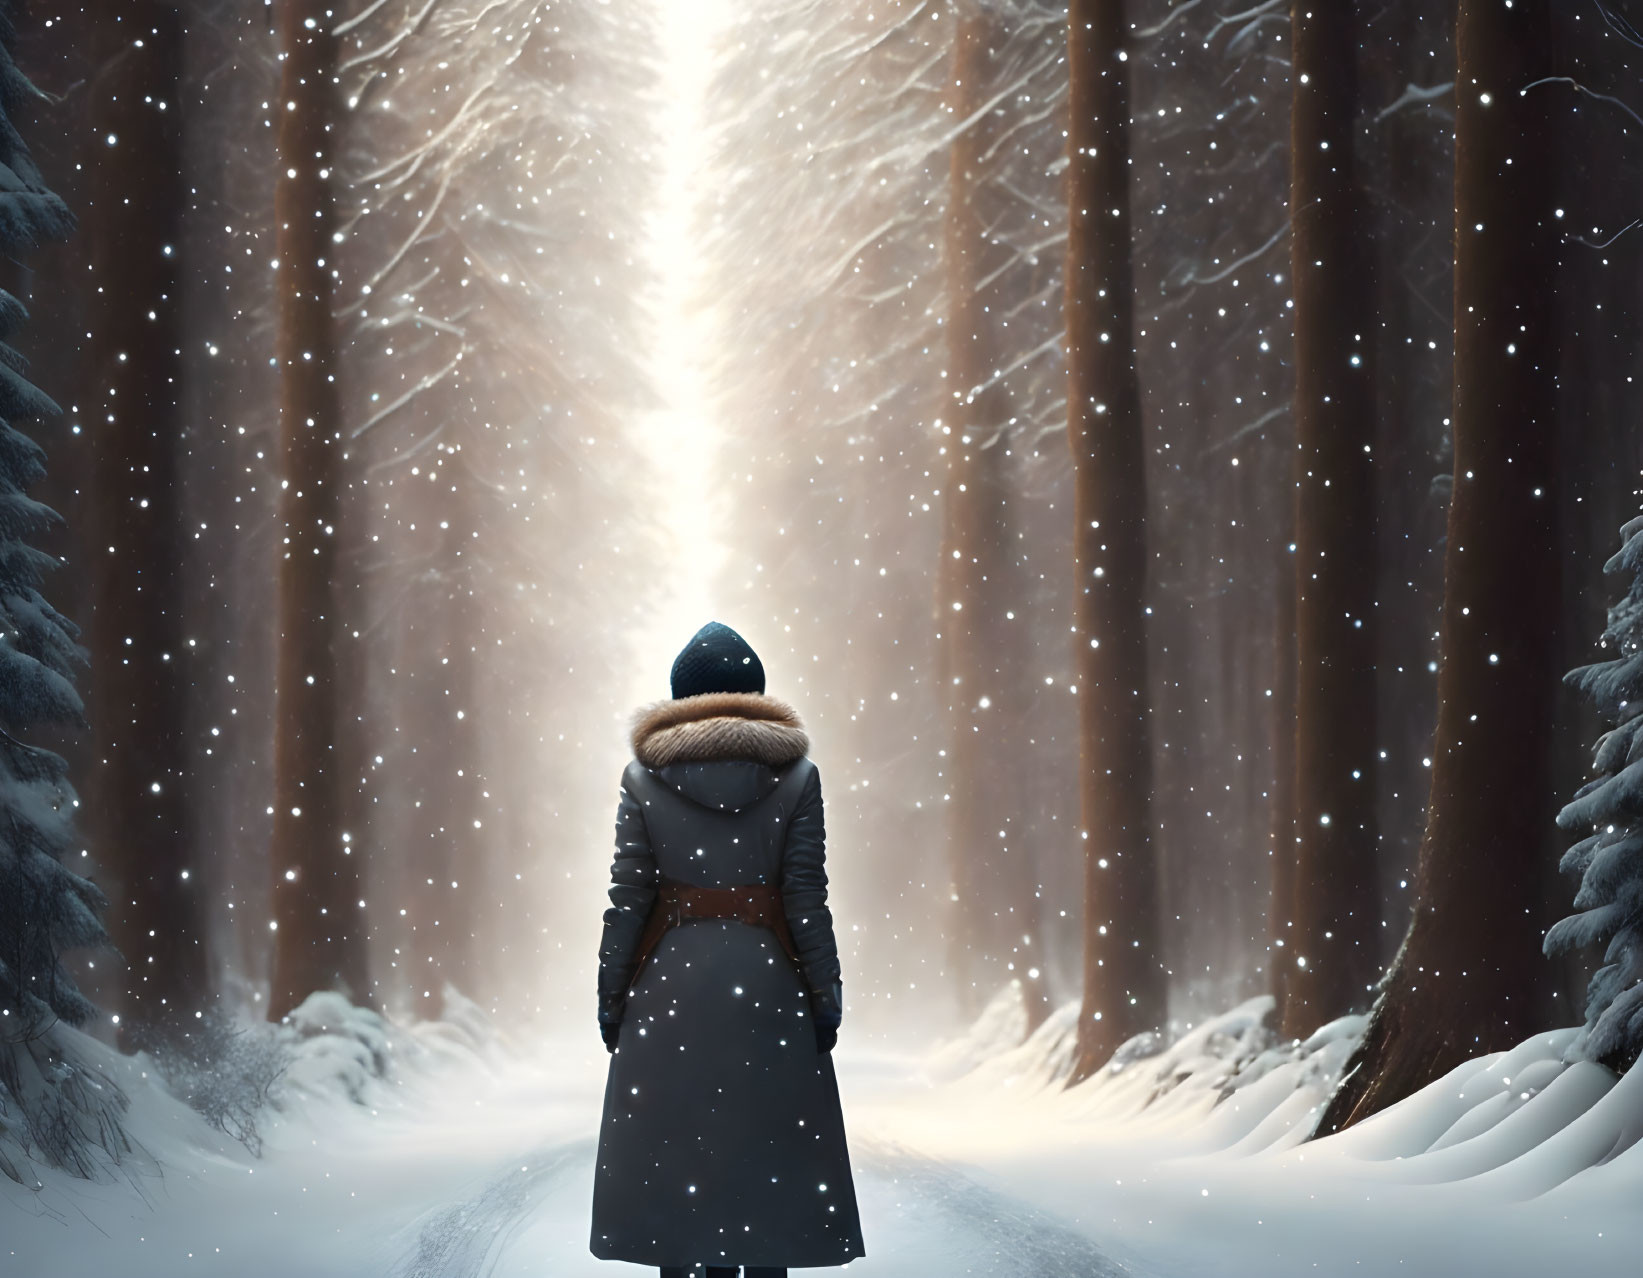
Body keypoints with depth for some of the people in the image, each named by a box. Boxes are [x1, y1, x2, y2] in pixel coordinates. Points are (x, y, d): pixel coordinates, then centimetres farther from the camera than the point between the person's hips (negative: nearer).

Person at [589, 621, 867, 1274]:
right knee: (765, 1144, 5)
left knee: (671, 1153, 5)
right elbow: (806, 899, -5)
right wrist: (825, 994, 1)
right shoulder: (795, 773, -2)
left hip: (669, 977, 0)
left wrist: (610, 995, 4)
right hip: (767, 977, 0)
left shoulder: (644, 773, -1)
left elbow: (627, 898, -2)